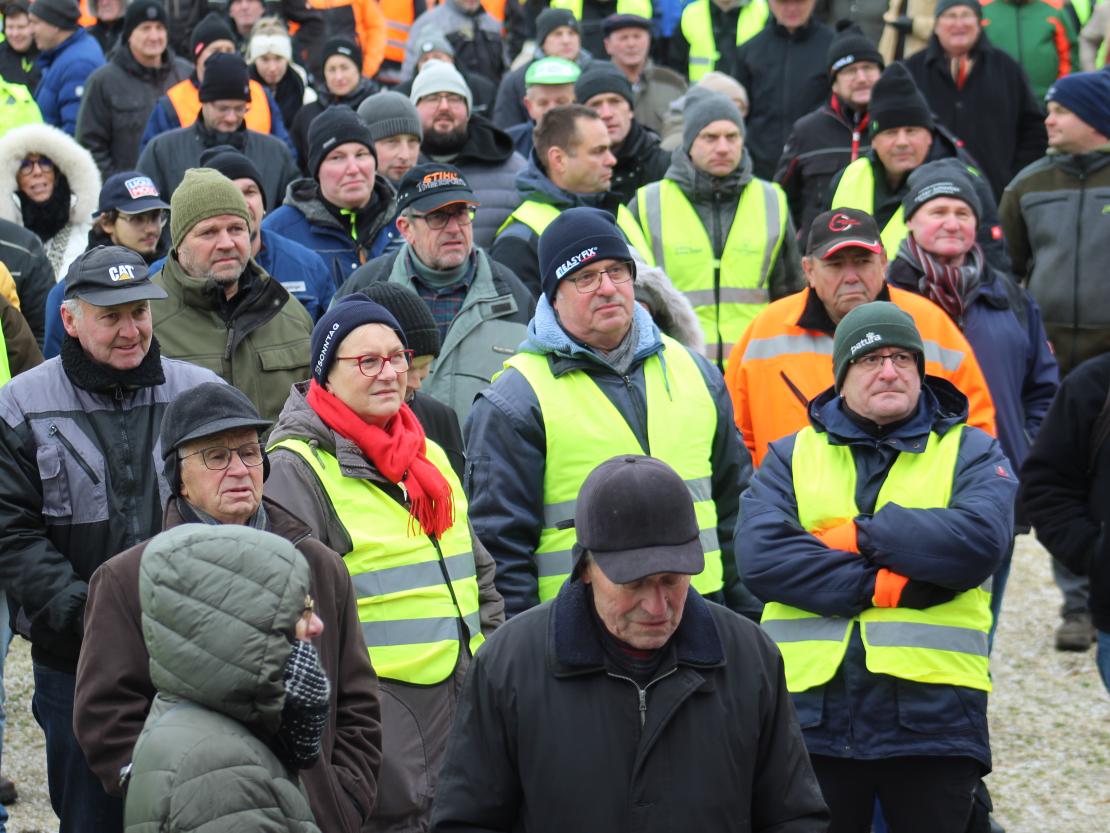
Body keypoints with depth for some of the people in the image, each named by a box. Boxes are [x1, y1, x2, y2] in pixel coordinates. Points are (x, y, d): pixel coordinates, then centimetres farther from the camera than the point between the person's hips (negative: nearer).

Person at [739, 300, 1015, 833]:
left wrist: (858, 536, -9)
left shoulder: (971, 453, 10)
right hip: (811, 710, 1)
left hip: (933, 714, -1)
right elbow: (758, 555, -7)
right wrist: (886, 588, -13)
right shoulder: (791, 457, 12)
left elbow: (980, 540, -11)